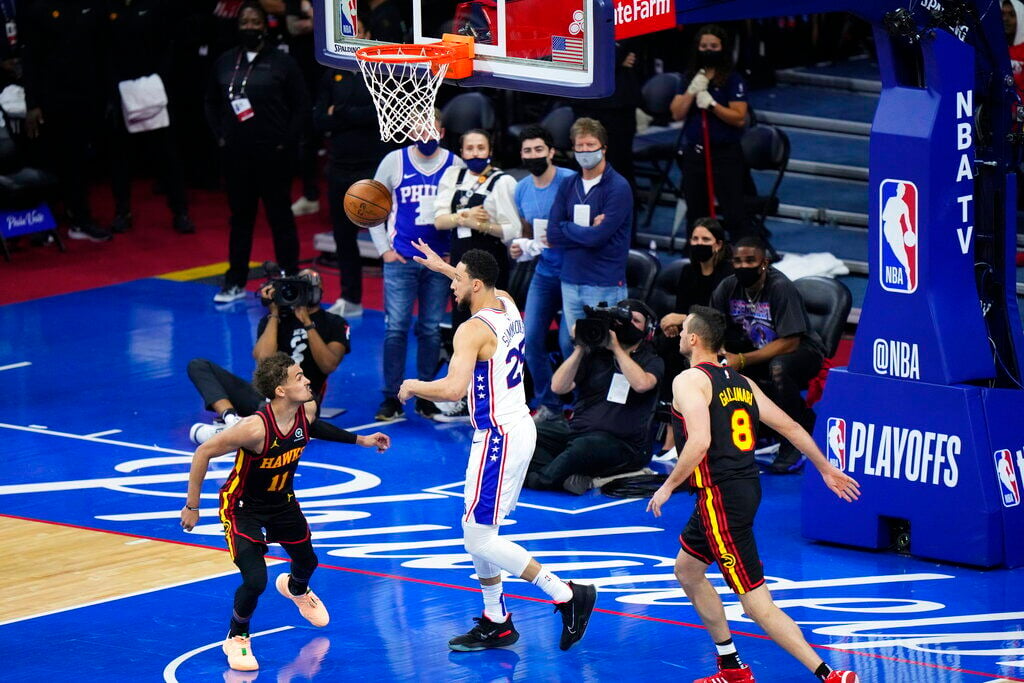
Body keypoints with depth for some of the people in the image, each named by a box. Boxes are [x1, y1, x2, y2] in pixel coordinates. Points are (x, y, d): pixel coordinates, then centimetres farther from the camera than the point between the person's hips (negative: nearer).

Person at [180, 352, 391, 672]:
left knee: (307, 561, 26)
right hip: (243, 506, -7)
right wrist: (192, 506, -19)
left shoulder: (308, 409, -18)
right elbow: (203, 453, -26)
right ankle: (236, 638, 11)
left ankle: (296, 588, 65)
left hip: (282, 500, 7)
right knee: (255, 581, -19)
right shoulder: (255, 428, -37)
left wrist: (360, 440, 12)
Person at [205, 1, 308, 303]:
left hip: (273, 154, -4)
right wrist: (220, 135, 6)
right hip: (236, 154, 4)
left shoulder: (282, 63, -5)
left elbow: (301, 106, -4)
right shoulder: (225, 62, 7)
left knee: (280, 216, 2)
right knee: (240, 216, 11)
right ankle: (235, 281, 18)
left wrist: (286, 141, -9)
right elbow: (211, 103, 17)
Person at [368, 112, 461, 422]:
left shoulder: (455, 165, 2)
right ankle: (391, 398, 2)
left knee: (431, 329, 6)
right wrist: (384, 249, 1)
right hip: (401, 258, -1)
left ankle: (426, 398, 15)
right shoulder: (395, 161, 1)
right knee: (396, 328, -4)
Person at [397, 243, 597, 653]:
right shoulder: (507, 304, 7)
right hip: (519, 429, 10)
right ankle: (496, 622, 23)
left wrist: (414, 386, -12)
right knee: (479, 531, 17)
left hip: (498, 438, -10)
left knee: (480, 538, -6)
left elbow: (453, 389, -31)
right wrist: (441, 266, 38)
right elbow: (485, 287, 33)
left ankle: (567, 595, -6)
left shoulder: (473, 330, -20)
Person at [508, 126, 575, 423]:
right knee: (531, 338, 2)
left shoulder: (571, 182, -14)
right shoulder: (522, 189, 7)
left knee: (569, 342, -11)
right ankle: (549, 405, 17)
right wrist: (519, 248, 0)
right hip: (544, 273, 7)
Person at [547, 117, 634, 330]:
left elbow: (599, 237, -16)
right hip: (570, 282, 5)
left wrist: (567, 228, -1)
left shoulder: (618, 188, -7)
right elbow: (552, 235, 2)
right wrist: (589, 230, -8)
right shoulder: (568, 187, 11)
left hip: (605, 286, -5)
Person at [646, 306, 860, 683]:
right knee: (687, 570, 26)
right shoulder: (740, 381, 13)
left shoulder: (689, 381, -10)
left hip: (721, 496, -9)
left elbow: (700, 442, -24)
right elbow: (789, 426, 15)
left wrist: (668, 487, -13)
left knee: (756, 602, -9)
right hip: (747, 488, 9)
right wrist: (826, 470, 23)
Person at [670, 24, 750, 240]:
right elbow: (677, 114, 2)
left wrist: (711, 104, -21)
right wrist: (692, 91, -11)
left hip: (725, 155, -5)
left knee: (734, 215, -9)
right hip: (694, 153, 5)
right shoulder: (690, 78, 9)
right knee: (695, 215, 13)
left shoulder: (732, 80, -5)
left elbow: (739, 118, -13)